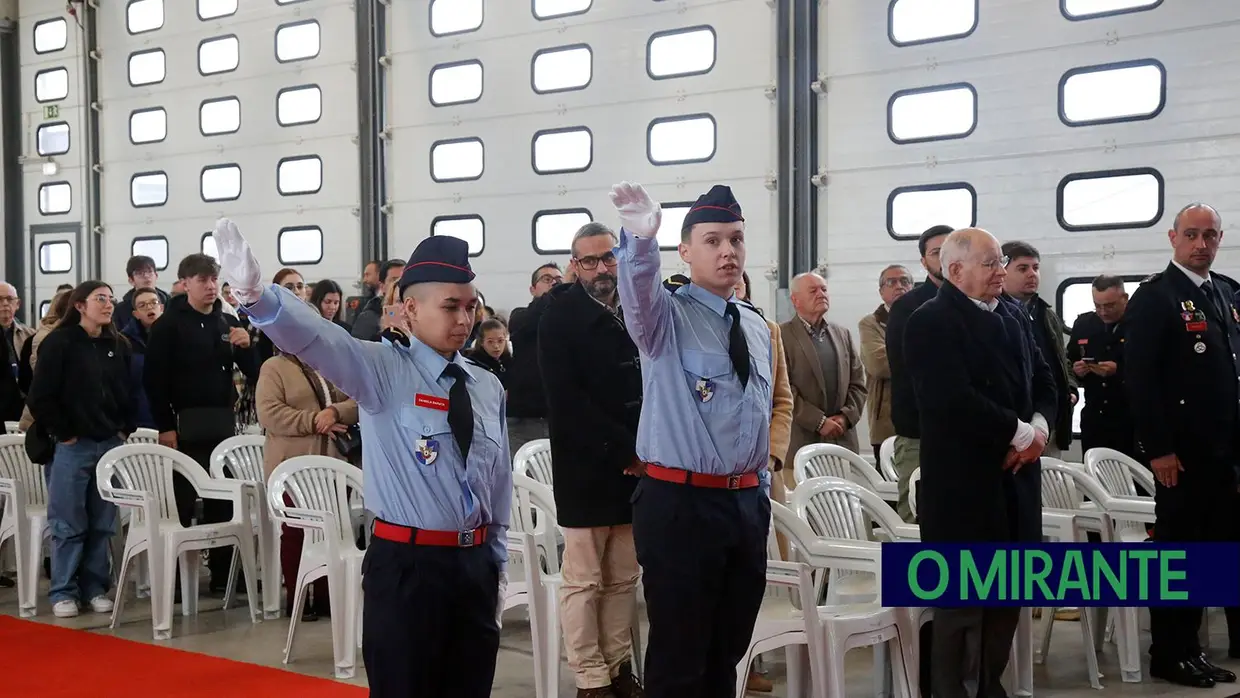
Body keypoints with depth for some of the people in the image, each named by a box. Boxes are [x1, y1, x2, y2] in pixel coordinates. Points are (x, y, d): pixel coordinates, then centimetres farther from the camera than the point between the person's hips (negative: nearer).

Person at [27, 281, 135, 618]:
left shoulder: (118, 346, 9)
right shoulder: (59, 342, -6)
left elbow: (129, 393, 16)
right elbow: (40, 397, -8)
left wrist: (125, 430, 6)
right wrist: (63, 434, -7)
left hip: (111, 445, 4)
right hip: (73, 446, -4)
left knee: (102, 523, 7)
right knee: (68, 524, 1)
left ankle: (95, 588, 17)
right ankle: (63, 592, 10)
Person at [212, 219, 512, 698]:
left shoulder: (488, 386, 8)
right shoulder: (383, 369, -8)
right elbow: (318, 340, -26)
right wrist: (256, 294, -44)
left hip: (475, 563, 5)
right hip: (407, 564, -5)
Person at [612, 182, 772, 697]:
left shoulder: (757, 326, 12)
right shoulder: (665, 314, -7)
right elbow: (638, 285, -32)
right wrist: (640, 239, -53)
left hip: (747, 503, 6)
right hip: (680, 504, -6)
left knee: (727, 650, 17)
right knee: (678, 656, 0)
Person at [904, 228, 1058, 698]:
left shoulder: (1016, 315, 15)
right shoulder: (930, 323, -11)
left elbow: (1043, 380, 14)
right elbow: (955, 399, -21)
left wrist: (1040, 427, -5)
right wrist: (1021, 433, -15)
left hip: (1016, 475, 8)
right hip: (964, 481, -7)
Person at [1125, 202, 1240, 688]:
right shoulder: (1154, 296, -9)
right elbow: (1140, 376, -15)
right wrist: (1158, 448, -19)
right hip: (1182, 449, -7)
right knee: (1177, 549, 1)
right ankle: (1171, 654, 11)